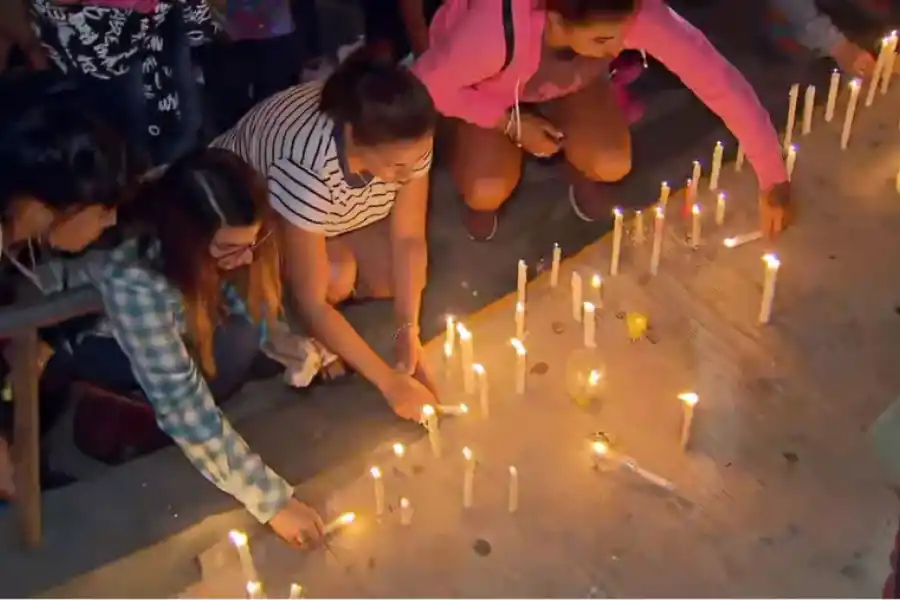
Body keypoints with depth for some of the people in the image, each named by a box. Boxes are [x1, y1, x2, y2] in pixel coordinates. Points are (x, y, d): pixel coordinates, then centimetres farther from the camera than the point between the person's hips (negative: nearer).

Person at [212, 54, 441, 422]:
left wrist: (409, 330, -28)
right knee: (336, 275, -30)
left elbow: (408, 238, -17)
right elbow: (311, 301, -37)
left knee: (400, 278, -16)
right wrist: (389, 381, -35)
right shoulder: (307, 164, -44)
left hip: (335, 215, 5)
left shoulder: (406, 140, -29)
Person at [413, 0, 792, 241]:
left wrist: (772, 180, -29)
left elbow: (720, 79, -32)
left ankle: (581, 169, 15)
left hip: (567, 81, 2)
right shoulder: (495, 32, -44)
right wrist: (511, 123, -24)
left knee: (612, 166, -22)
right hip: (487, 89, -2)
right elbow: (428, 83, -25)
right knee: (488, 191, -24)